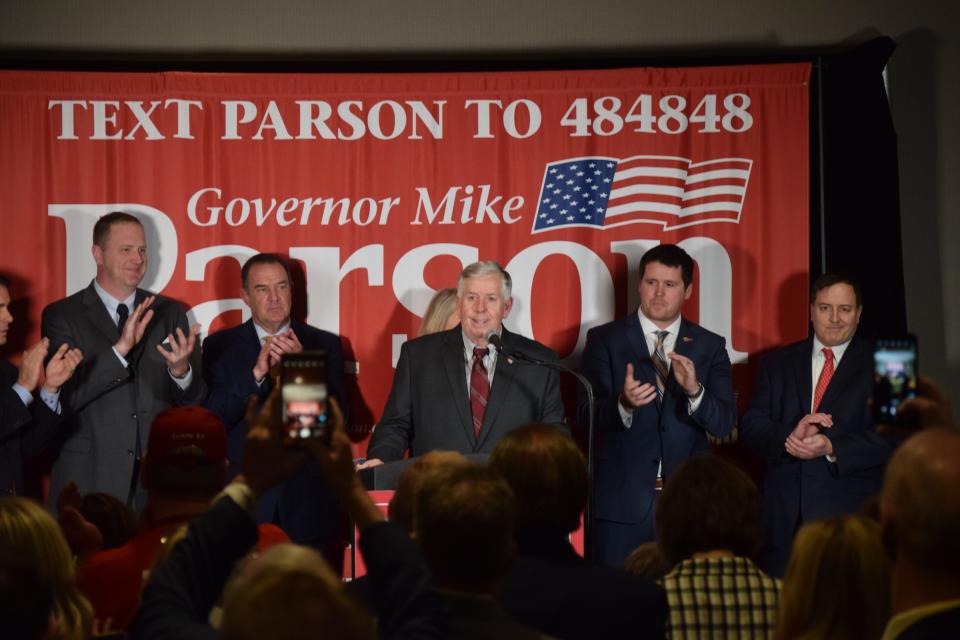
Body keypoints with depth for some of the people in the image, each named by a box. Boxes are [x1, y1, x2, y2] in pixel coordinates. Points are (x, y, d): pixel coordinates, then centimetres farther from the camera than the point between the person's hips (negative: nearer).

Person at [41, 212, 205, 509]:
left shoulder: (169, 313, 8)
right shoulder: (61, 315, -1)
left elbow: (194, 399, 4)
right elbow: (66, 396, -13)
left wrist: (182, 370, -18)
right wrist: (120, 348, -24)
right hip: (90, 481, -3)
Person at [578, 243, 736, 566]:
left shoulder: (710, 346, 7)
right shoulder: (604, 340, 3)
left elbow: (724, 423, -2)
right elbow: (586, 414, -6)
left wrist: (694, 390, -22)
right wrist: (624, 404, -27)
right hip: (623, 502, -1)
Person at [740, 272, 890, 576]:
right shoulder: (778, 363, 13)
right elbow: (750, 426, 5)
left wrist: (831, 448, -19)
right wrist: (788, 436, -15)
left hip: (851, 516, -2)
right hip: (785, 516, 2)